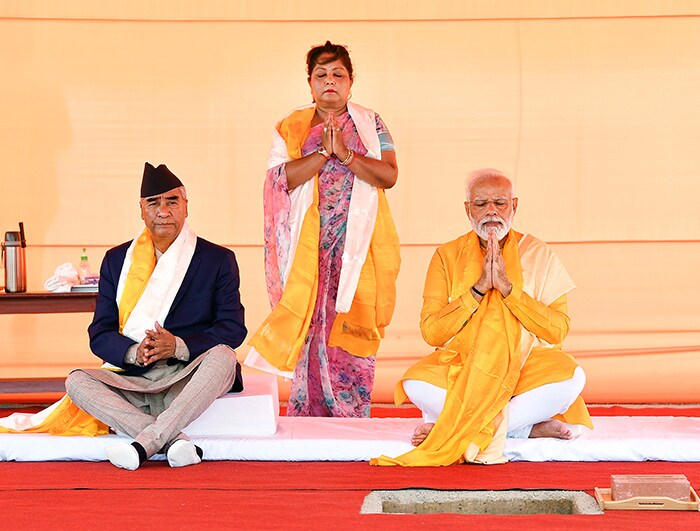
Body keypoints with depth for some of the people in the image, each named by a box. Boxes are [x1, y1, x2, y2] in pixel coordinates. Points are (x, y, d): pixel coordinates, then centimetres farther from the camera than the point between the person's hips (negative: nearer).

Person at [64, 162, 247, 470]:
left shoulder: (218, 260, 8)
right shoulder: (117, 260, 14)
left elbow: (233, 329, 0)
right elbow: (99, 334, 9)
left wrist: (179, 346, -18)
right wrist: (134, 353, -15)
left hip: (189, 380, -2)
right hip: (134, 381, 2)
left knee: (223, 356, -34)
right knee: (77, 381, -25)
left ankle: (145, 443, -41)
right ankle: (173, 440, -37)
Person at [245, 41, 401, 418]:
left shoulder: (370, 124, 11)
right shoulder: (291, 128, 11)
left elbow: (389, 175, -2)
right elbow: (282, 178, -5)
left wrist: (345, 153, -13)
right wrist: (324, 152, -13)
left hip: (357, 242, 0)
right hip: (309, 244, 0)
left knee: (350, 327, -6)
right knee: (311, 323, -7)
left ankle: (351, 421, -3)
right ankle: (306, 417, -3)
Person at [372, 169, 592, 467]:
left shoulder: (537, 254, 2)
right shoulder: (448, 256, 3)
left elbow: (558, 330, -8)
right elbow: (431, 332, -7)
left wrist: (507, 287, -18)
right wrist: (479, 288, -16)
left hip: (526, 366, 0)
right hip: (461, 369, 0)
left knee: (571, 377, -31)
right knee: (416, 383, -31)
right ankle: (529, 426, -21)